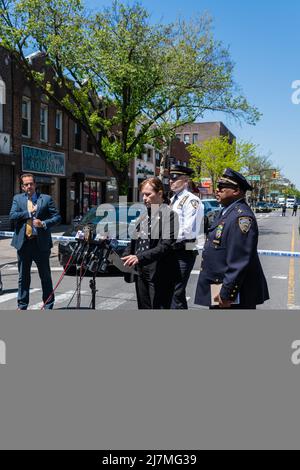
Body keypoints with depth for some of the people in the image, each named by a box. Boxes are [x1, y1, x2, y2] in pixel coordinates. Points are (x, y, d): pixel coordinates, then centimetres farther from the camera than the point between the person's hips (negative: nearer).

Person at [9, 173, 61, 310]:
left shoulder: (46, 199, 3)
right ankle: (22, 305, 23)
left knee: (46, 276, 6)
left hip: (41, 243, -2)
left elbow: (57, 217, 0)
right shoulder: (17, 198, 9)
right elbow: (12, 215, -5)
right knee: (23, 277, 12)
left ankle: (48, 305, 18)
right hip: (23, 242, 2)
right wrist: (29, 212, -10)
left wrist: (44, 223, -14)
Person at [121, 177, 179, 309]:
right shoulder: (143, 216, 12)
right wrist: (124, 258, -1)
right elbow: (134, 241, 14)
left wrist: (140, 257, -26)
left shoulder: (168, 214, -11)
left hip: (159, 275, -7)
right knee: (143, 307, 15)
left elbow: (166, 246, -20)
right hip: (141, 273, 7)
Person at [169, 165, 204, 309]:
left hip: (184, 252, -9)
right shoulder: (173, 200, 14)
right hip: (172, 250, 9)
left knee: (177, 292, -4)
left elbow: (188, 230, -21)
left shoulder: (191, 200, -13)